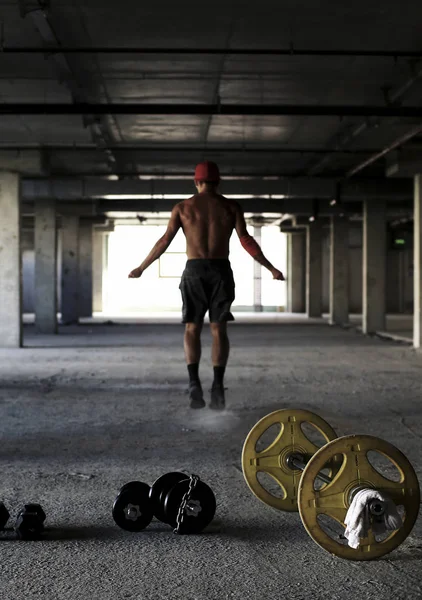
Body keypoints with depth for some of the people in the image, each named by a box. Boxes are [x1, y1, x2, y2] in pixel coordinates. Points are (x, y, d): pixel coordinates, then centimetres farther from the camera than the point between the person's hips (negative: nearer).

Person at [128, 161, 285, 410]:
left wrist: (141, 268, 12)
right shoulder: (231, 206, 5)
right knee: (219, 330, 3)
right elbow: (246, 241, -2)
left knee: (192, 329, 6)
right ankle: (218, 385, -10)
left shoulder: (183, 207, 6)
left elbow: (164, 241, 2)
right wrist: (271, 268, 3)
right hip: (221, 270, 0)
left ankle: (194, 382, -11)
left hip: (194, 271, 0)